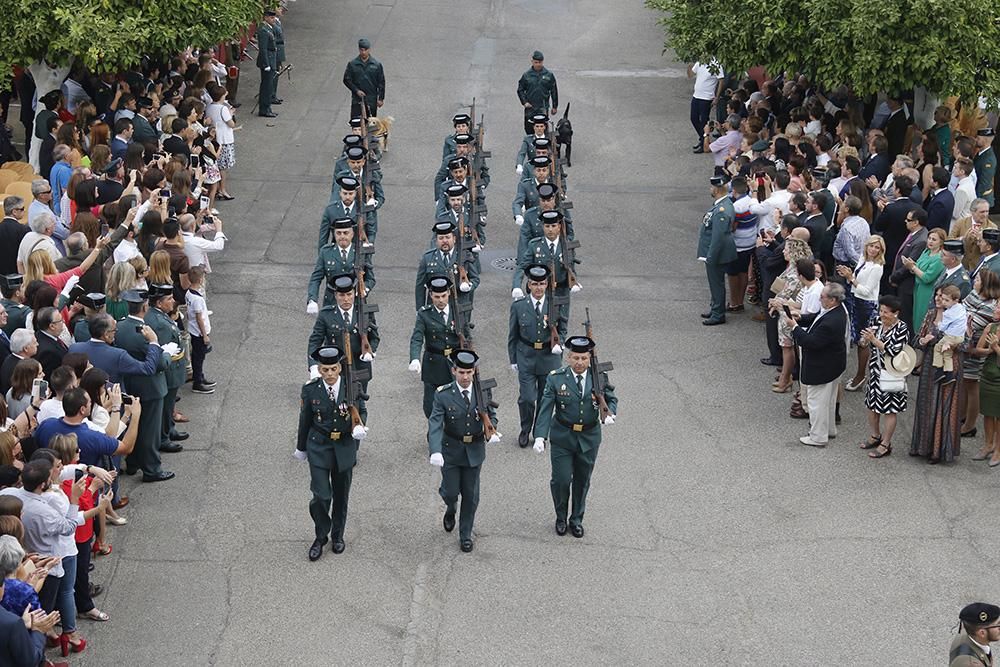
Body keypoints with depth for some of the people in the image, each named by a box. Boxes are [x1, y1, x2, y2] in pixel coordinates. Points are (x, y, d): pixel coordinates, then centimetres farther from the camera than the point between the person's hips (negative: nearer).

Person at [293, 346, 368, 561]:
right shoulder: (311, 390, -10)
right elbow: (305, 421, 2)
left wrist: (359, 428, -21)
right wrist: (301, 447, 12)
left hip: (345, 447, 2)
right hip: (319, 448, -2)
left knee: (341, 495, 15)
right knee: (321, 495, -9)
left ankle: (338, 535, 36)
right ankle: (321, 536, 14)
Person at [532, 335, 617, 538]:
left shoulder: (599, 377, -5)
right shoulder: (556, 379, -12)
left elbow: (611, 399, 8)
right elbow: (545, 409, -15)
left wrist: (610, 413, -16)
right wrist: (540, 436, -25)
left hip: (589, 437, 2)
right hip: (562, 438, -2)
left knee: (582, 481, 13)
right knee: (561, 480, -1)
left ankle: (577, 520, 31)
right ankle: (561, 518, 23)